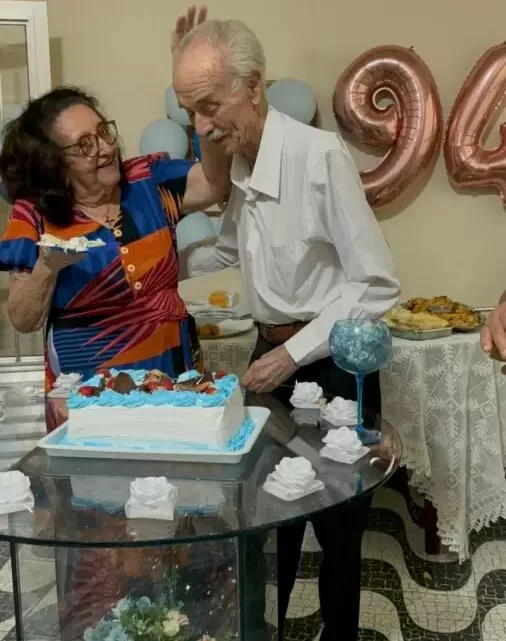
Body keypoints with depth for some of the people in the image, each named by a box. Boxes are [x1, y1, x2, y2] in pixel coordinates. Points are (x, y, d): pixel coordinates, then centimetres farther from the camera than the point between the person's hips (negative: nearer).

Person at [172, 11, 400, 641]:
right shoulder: (236, 161, 1)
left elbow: (376, 284, -20)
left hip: (332, 361, -6)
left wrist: (295, 354, -19)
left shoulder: (320, 153, -22)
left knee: (337, 520, 10)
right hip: (273, 353, 6)